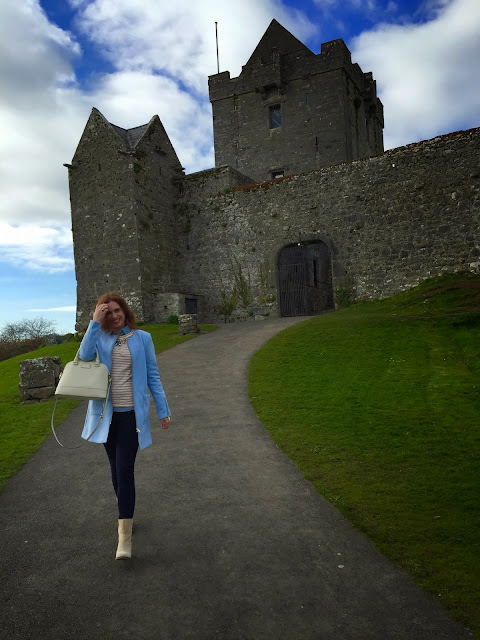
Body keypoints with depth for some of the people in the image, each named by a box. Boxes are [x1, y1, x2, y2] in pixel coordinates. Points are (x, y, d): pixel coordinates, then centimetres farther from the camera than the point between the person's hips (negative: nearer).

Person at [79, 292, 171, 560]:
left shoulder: (142, 338, -1)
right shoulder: (100, 338, 2)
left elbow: (153, 376, 2)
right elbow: (84, 357, -19)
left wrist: (163, 410, 0)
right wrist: (94, 323, -20)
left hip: (132, 414, -3)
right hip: (107, 414, 3)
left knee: (125, 471, -8)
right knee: (116, 470, 16)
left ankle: (125, 535, 1)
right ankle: (126, 514, 38)